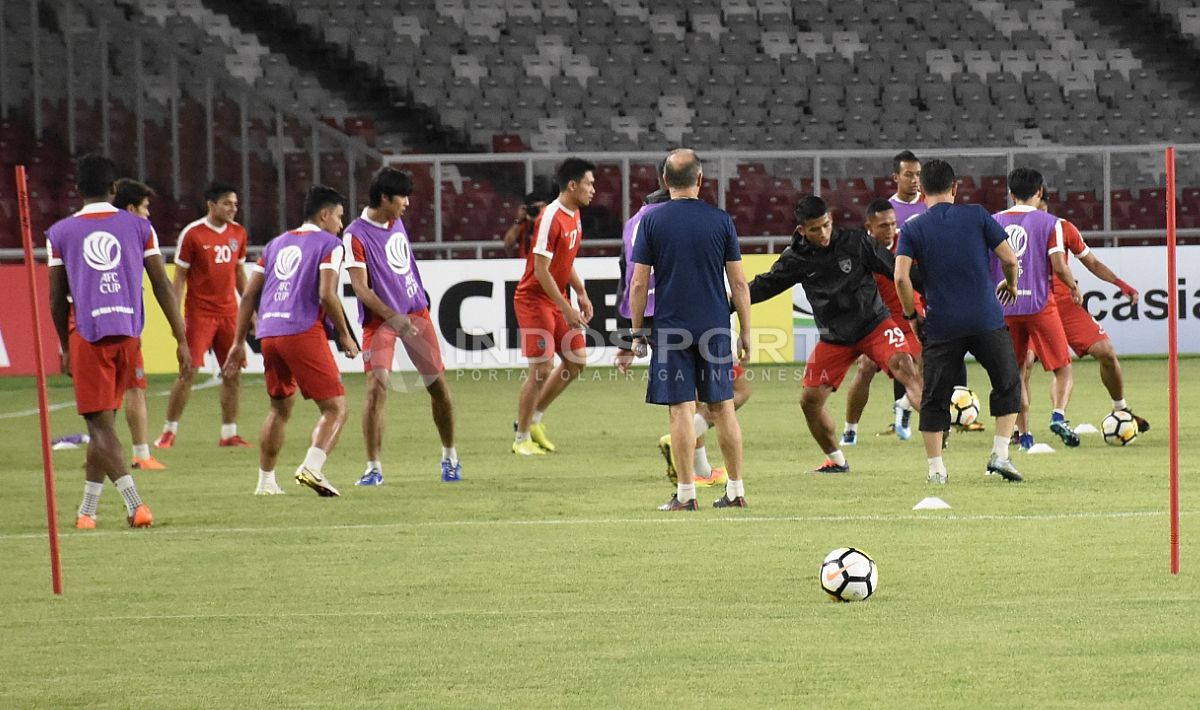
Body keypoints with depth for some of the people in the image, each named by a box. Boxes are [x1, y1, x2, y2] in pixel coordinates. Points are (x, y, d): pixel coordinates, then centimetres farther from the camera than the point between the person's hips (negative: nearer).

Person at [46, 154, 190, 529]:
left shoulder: (60, 233, 3)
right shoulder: (138, 226, 6)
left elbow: (57, 299, 6)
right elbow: (162, 286, 4)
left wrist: (66, 349, 18)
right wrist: (181, 340, 7)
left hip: (87, 334, -3)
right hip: (129, 333, 3)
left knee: (100, 424, -3)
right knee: (104, 421, 15)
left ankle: (134, 503, -19)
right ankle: (87, 509, 20)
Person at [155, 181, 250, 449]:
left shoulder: (238, 233, 8)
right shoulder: (192, 234, -8)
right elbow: (179, 276, -5)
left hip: (228, 312, 5)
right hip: (199, 313, -5)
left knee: (234, 373, 4)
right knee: (189, 372, -7)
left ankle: (229, 433, 12)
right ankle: (169, 431, 3)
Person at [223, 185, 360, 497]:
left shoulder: (276, 244, 22)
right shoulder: (329, 244, 2)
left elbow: (249, 295, 18)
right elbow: (326, 295, -11)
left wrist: (238, 342, 21)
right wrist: (344, 336, -1)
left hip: (269, 335, 7)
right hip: (303, 332, -7)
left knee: (280, 408, 23)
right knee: (336, 408, -2)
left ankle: (266, 481, 22)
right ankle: (311, 467, -23)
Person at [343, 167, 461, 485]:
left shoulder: (397, 222, 8)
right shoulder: (356, 235, -15)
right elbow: (361, 287, -20)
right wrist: (392, 316, -30)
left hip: (416, 311, 6)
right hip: (380, 319, -6)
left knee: (438, 384, 6)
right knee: (377, 387, -17)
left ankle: (450, 456, 23)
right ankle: (373, 467, -9)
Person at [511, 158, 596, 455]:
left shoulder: (574, 215, 7)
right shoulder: (550, 218, -21)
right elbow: (541, 270, -22)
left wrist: (580, 293, 9)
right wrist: (566, 309, -21)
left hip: (557, 299, 9)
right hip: (534, 299, -9)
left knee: (576, 361, 8)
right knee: (542, 368, -10)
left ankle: (534, 418, 21)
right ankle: (521, 438, 2)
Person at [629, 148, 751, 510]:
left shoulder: (652, 220, -3)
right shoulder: (720, 220, 1)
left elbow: (639, 283, -3)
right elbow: (738, 282, 2)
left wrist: (637, 331, 6)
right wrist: (745, 331, 10)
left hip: (671, 327, -2)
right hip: (715, 327, 2)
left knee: (681, 409, -1)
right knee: (722, 406, 9)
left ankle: (686, 492, -2)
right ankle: (736, 489, 12)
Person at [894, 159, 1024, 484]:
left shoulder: (912, 229, 2)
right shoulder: (976, 216, 2)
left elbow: (901, 277, -10)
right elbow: (1010, 259, 0)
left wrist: (911, 316, 3)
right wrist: (1011, 285, 21)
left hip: (941, 326, 0)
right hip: (986, 320, 0)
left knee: (934, 397, 10)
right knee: (1007, 384, 16)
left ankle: (935, 468, 7)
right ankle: (1000, 454, 6)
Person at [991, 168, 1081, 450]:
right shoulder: (1049, 222, -3)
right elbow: (1059, 267, -9)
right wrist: (1074, 288, 10)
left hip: (1004, 307, 3)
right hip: (1039, 304, -3)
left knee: (1016, 374, 13)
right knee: (1063, 369, 7)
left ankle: (1024, 434, 6)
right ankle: (1058, 416, -18)